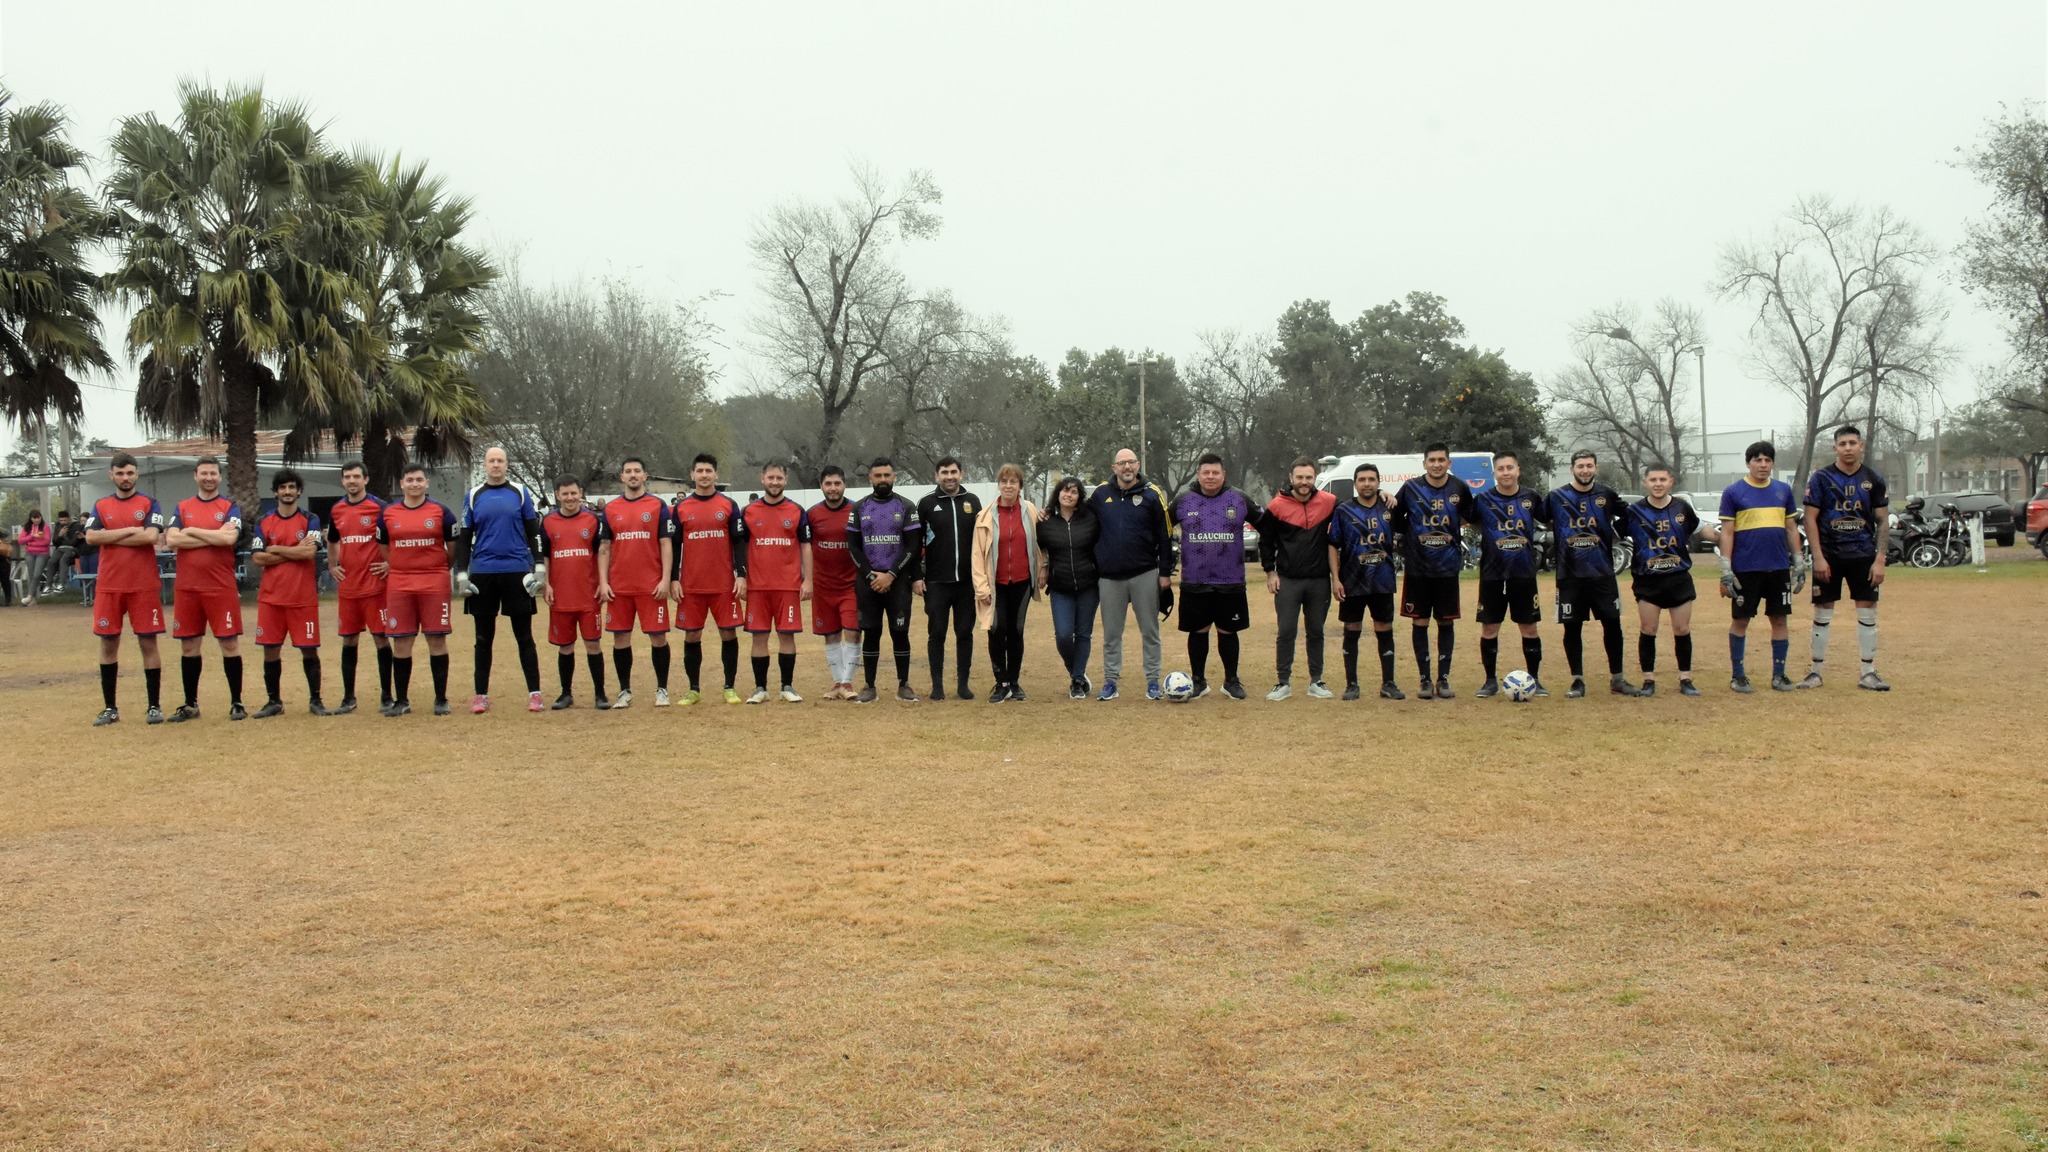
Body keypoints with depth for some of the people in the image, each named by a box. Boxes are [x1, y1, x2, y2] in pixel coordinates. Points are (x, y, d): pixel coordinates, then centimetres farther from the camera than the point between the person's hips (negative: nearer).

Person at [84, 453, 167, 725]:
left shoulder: (149, 504, 2)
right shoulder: (101, 506, 10)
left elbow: (151, 537, -14)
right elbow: (90, 538, -6)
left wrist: (109, 537, -8)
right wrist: (129, 530, -11)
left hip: (144, 587, -3)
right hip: (109, 587, 3)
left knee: (148, 643, 0)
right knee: (108, 644, 6)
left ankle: (154, 706, 7)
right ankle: (110, 708, 14)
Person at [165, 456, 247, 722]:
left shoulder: (231, 508, 3)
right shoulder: (182, 508, 11)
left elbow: (230, 538, -16)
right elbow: (172, 539, -6)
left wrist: (192, 531, -6)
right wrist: (214, 537, -10)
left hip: (222, 588, -3)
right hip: (186, 588, 3)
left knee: (229, 644, -1)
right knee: (189, 646, 8)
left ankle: (236, 703, 6)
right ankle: (190, 704, 17)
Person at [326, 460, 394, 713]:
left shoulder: (378, 507, -5)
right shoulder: (336, 510, 10)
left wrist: (390, 563, -11)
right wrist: (332, 566, 12)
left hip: (374, 585, -5)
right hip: (347, 586, 5)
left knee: (380, 638, -1)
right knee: (348, 640, 9)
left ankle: (386, 696, 6)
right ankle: (348, 698, 16)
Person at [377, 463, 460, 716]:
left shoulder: (440, 511, 1)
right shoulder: (388, 513, 7)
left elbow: (454, 548, 8)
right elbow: (382, 549, 18)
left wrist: (439, 570, 8)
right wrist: (392, 567, 10)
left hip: (434, 584, -2)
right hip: (398, 585, 2)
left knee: (437, 640, 0)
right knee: (401, 642, 4)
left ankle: (441, 699, 9)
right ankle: (401, 701, 12)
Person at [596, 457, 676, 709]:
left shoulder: (658, 506, 2)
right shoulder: (610, 508, 9)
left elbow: (666, 545, 0)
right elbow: (604, 548, 9)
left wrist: (665, 580, -9)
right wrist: (603, 582, 0)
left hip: (651, 585, -2)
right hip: (619, 586, 3)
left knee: (658, 636, 0)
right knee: (620, 638, 5)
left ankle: (662, 689, 11)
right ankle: (625, 692, 15)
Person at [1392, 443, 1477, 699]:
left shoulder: (1459, 489, 0)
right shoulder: (1411, 488, -4)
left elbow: (1470, 516, 16)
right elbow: (1394, 518, 7)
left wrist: (1454, 529, 6)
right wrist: (1412, 535, 2)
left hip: (1448, 567, 1)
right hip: (1417, 568, -1)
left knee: (1446, 623, 5)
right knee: (1420, 623, 2)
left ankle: (1443, 679, 14)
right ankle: (1425, 680, 10)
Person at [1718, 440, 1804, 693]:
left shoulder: (1783, 490, 9)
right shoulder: (1733, 492, -1)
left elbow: (1791, 529, 14)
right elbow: (1727, 533, -2)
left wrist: (1798, 564, 9)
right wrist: (1726, 571, -8)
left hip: (1779, 568, 3)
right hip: (1745, 568, -3)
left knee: (1779, 619, 6)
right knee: (1740, 620, 3)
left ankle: (1779, 675, 14)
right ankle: (1737, 675, 12)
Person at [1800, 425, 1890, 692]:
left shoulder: (1873, 480, 5)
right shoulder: (1821, 478, -2)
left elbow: (1882, 522, 6)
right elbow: (1810, 519, -3)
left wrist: (1880, 560, -3)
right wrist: (1818, 557, -11)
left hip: (1863, 556, 2)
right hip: (1829, 555, -2)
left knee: (1868, 613, 3)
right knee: (1822, 614, 3)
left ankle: (1868, 673, 10)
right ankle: (1816, 671, 10)